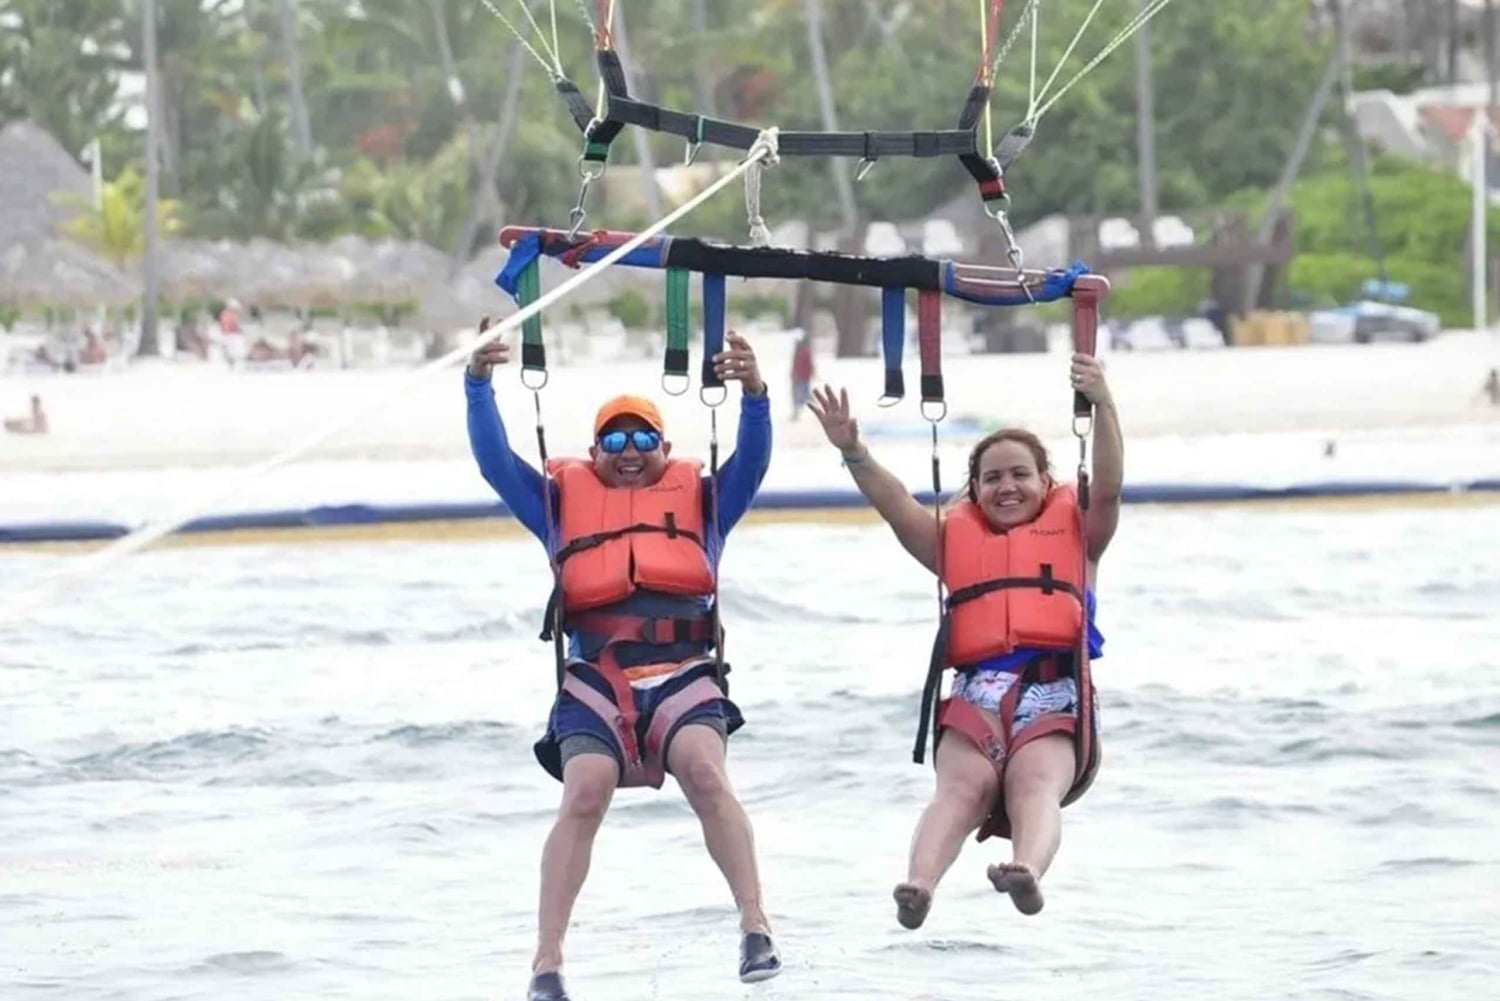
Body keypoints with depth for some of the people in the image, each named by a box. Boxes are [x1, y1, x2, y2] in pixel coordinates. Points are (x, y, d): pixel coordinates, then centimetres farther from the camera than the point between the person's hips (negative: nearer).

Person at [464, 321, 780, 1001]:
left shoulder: (700, 497, 21)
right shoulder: (563, 498, 21)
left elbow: (753, 460, 7)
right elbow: (494, 460, 13)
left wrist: (754, 394, -12)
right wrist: (478, 384, -2)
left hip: (683, 675, 0)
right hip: (594, 680, 0)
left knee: (705, 773, -26)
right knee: (584, 795, -19)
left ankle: (755, 929, -25)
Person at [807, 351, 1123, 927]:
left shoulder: (1075, 531, 21)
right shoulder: (957, 539, 26)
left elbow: (1107, 488, 4)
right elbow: (896, 506, 15)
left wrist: (1102, 407, -11)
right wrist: (851, 450, -2)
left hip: (1055, 694, -2)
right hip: (977, 692, 2)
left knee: (1035, 784, -30)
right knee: (962, 786, -26)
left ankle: (1027, 870, -61)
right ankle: (918, 885, -52)